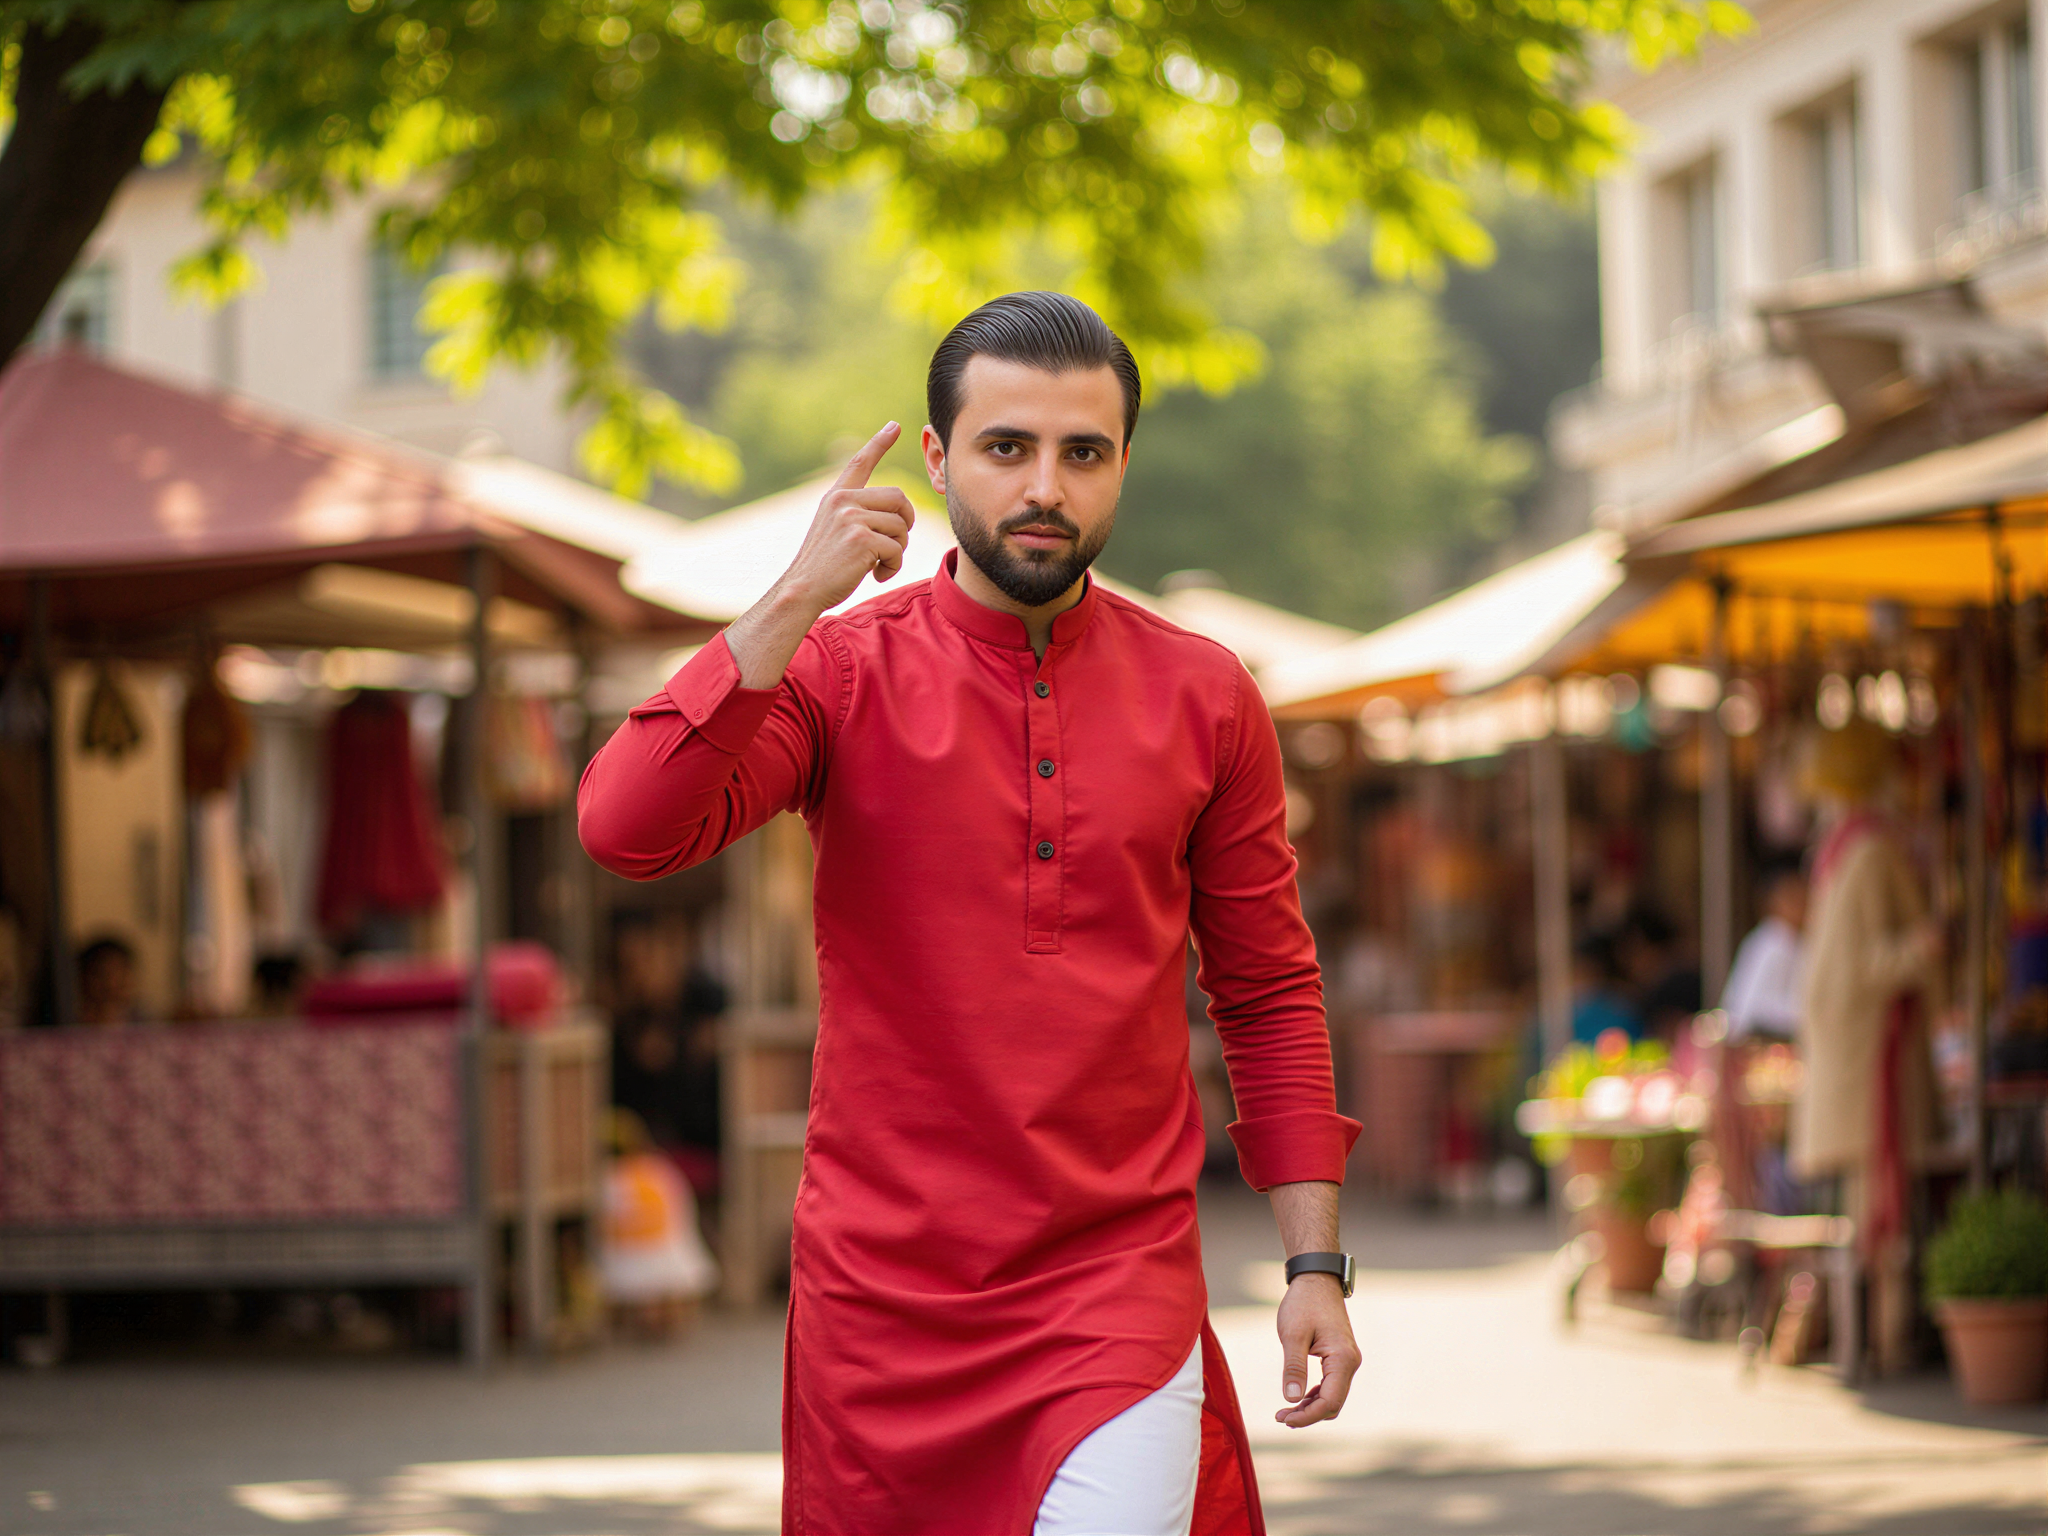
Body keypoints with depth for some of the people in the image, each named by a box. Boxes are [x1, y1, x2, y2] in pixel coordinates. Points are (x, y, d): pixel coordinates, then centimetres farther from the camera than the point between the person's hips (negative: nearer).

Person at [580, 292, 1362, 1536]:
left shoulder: (1205, 700, 4)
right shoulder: (836, 673, -1)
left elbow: (1270, 993, 10)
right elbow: (628, 829, -18)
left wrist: (1316, 1264, 4)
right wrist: (794, 603, -21)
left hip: (1119, 1287, 0)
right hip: (884, 1285, 0)